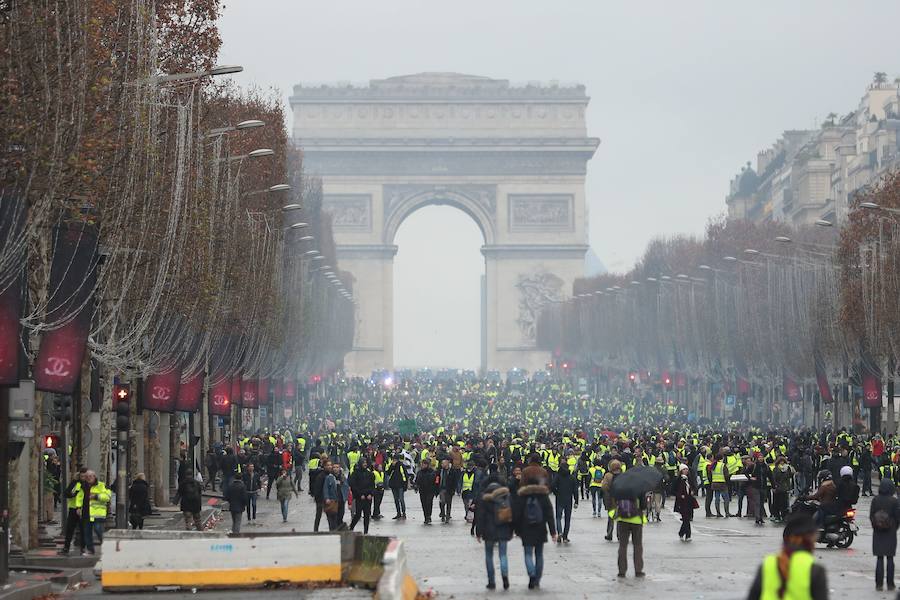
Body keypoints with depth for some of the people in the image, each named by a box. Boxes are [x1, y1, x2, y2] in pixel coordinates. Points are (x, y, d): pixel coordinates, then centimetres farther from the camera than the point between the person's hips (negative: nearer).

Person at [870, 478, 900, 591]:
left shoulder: (875, 500, -5)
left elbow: (871, 516, -1)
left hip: (878, 534, 1)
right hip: (891, 533, -1)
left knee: (879, 558, 5)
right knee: (890, 558, 6)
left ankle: (879, 584, 2)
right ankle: (890, 584, 7)